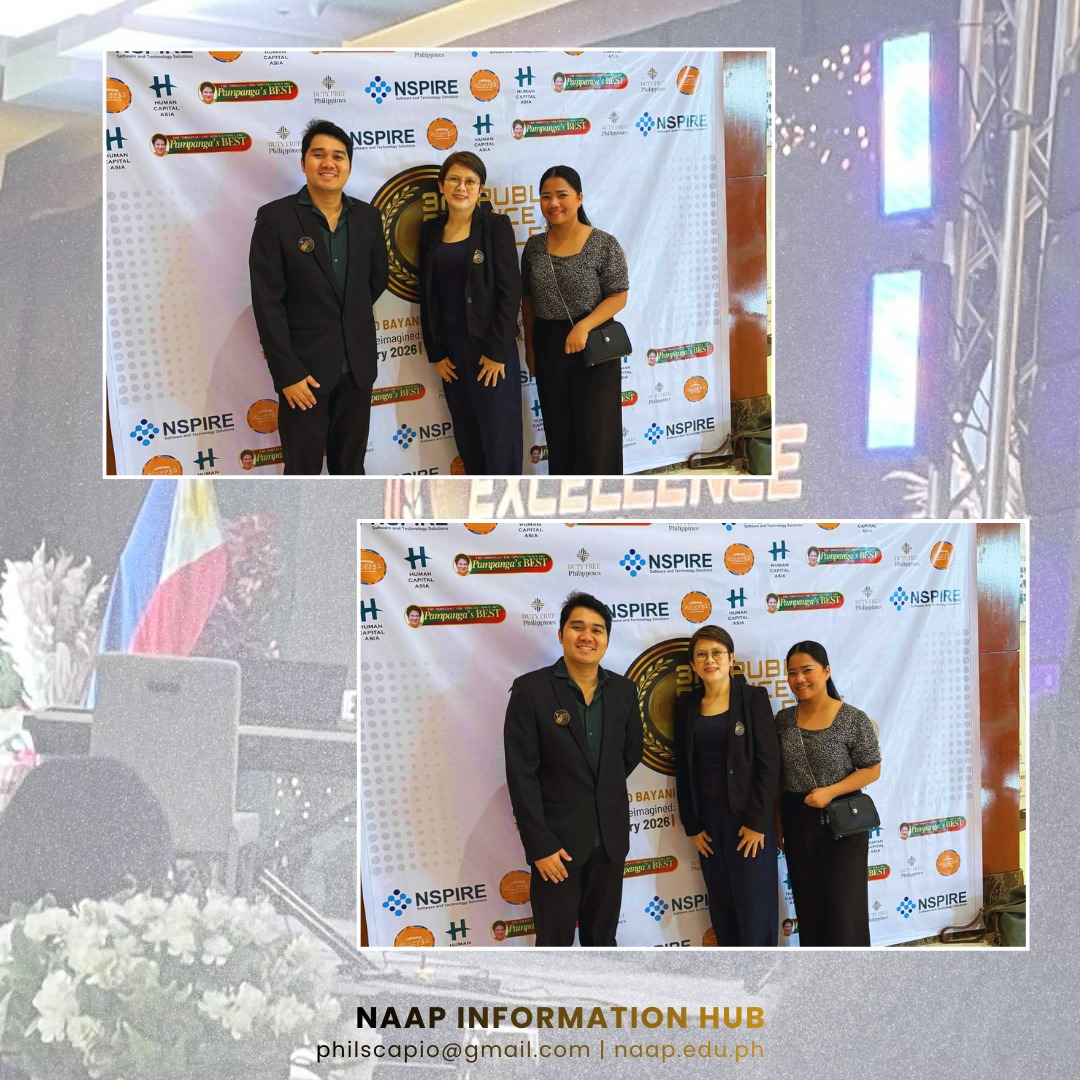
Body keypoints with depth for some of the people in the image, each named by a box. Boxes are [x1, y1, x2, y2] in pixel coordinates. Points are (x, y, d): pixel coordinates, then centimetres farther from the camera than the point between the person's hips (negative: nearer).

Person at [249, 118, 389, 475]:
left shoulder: (368, 217, 4)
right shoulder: (275, 218, -9)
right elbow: (268, 304, -12)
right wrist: (287, 373, -15)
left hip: (357, 365, 4)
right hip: (305, 368, -4)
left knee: (351, 465, 16)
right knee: (303, 469, 5)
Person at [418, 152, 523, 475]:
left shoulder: (495, 225, -5)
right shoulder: (431, 230, 8)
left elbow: (510, 291, -9)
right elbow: (427, 295, 10)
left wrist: (497, 351, -13)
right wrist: (435, 352, 4)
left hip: (491, 348, -4)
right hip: (450, 350, 5)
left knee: (499, 435, -1)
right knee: (466, 437, 10)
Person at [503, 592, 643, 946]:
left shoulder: (623, 690, 2)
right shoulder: (531, 689, -11)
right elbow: (521, 775, -13)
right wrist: (539, 845, -15)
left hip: (610, 837, 4)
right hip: (557, 838, -4)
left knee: (603, 936, 16)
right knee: (555, 940, 5)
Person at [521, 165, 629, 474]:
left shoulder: (604, 244, -9)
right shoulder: (534, 246, 4)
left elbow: (618, 297, -11)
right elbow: (528, 300, 10)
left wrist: (584, 326, -23)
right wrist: (530, 346, 9)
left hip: (592, 348, -4)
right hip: (548, 348, 4)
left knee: (596, 431, 2)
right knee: (558, 430, 12)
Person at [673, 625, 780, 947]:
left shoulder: (752, 697, -5)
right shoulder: (687, 705, 6)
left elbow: (768, 762, -8)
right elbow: (683, 769, 9)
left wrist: (757, 822, -13)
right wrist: (691, 825, 4)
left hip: (748, 820, -4)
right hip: (708, 821, 4)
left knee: (755, 906, -1)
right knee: (721, 908, 9)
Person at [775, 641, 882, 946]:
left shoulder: (853, 719, -9)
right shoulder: (783, 720, 4)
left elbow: (872, 769, -7)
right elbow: (776, 776, 9)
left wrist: (830, 792, -19)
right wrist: (777, 824, 6)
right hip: (797, 823, 4)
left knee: (844, 906, 0)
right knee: (808, 904, 12)